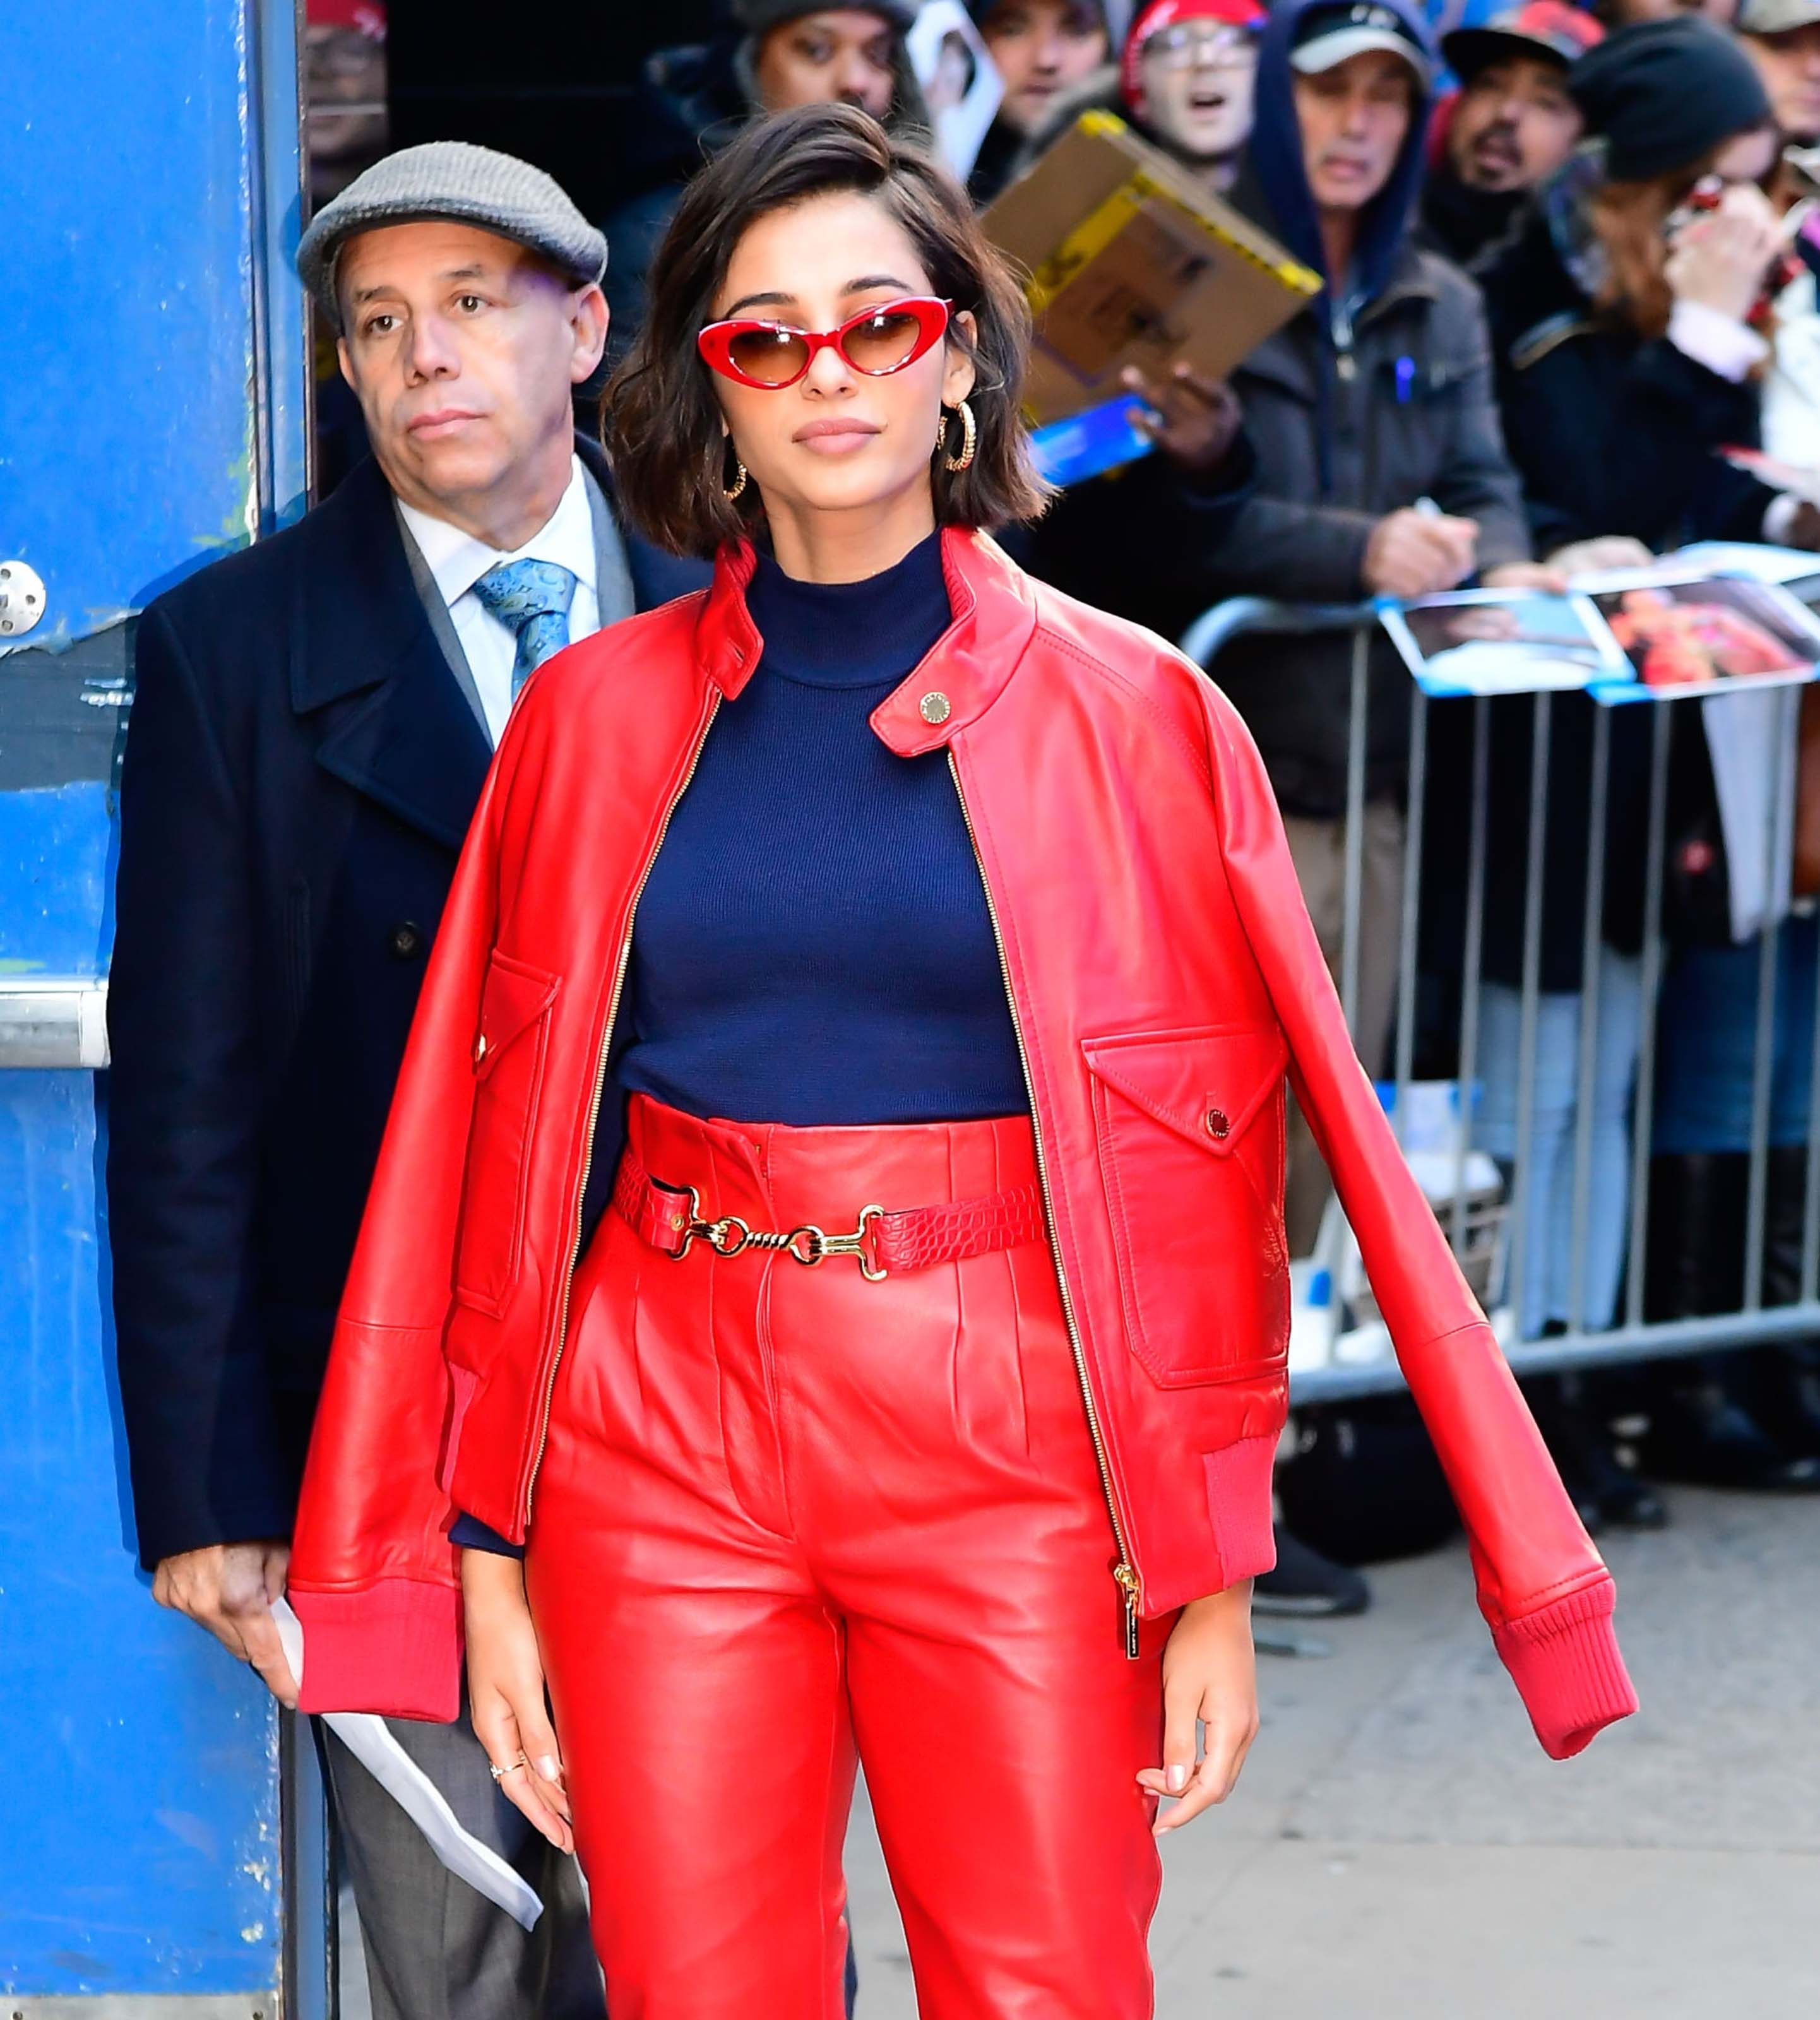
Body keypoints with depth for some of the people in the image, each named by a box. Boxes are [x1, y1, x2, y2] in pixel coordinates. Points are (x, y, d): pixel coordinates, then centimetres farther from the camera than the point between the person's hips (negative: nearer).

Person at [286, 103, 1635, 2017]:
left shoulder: (1130, 710, 0)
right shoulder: (595, 714, 6)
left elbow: (1206, 1175, 0)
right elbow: (509, 1142, 7)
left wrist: (1218, 1571, -3)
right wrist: (486, 1549, 3)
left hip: (1017, 1447, -1)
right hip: (662, 1440, 2)